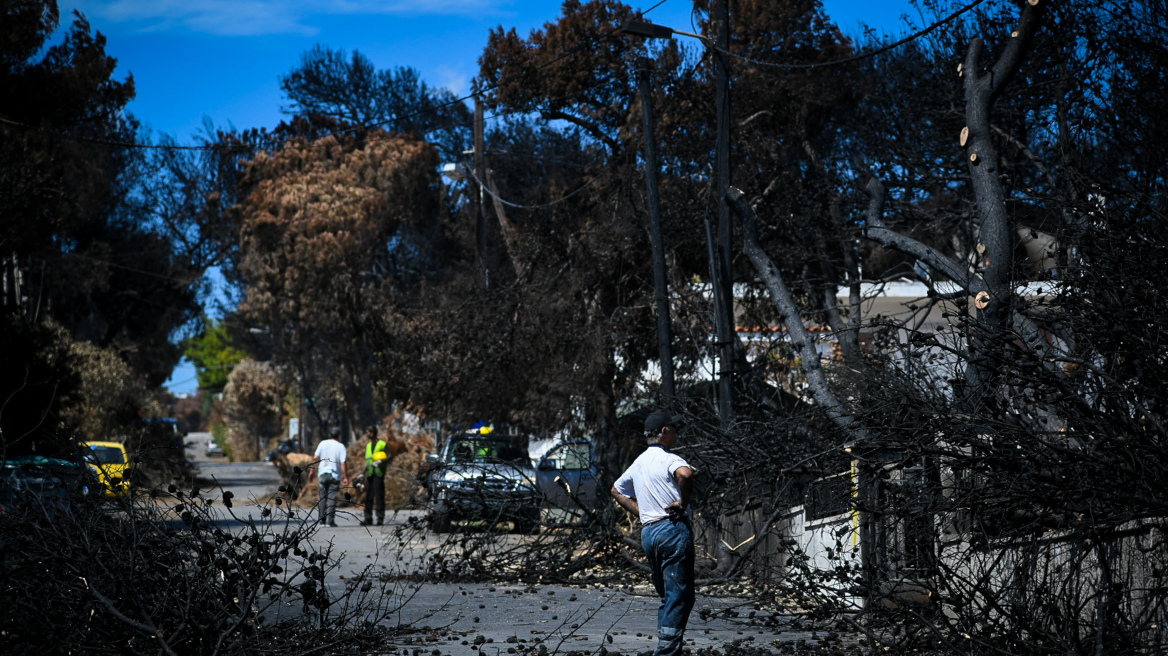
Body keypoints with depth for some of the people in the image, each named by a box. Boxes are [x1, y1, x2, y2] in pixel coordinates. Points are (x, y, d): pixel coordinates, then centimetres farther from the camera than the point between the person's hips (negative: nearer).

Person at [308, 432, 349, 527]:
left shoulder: (323, 443, 1)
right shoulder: (341, 447, -4)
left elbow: (316, 458, -2)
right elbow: (343, 463, -9)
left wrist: (312, 471, 5)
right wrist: (345, 477, -5)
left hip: (322, 473, 2)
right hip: (335, 475, -2)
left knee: (322, 497, 9)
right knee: (332, 498, 1)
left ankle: (322, 519, 5)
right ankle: (330, 520, -2)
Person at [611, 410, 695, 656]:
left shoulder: (639, 462, 17)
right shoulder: (669, 459, -8)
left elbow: (617, 490, 30)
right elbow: (685, 474, -32)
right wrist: (683, 502, -16)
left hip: (648, 533, 8)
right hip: (673, 528, -8)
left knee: (667, 597, 17)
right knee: (680, 597, -6)